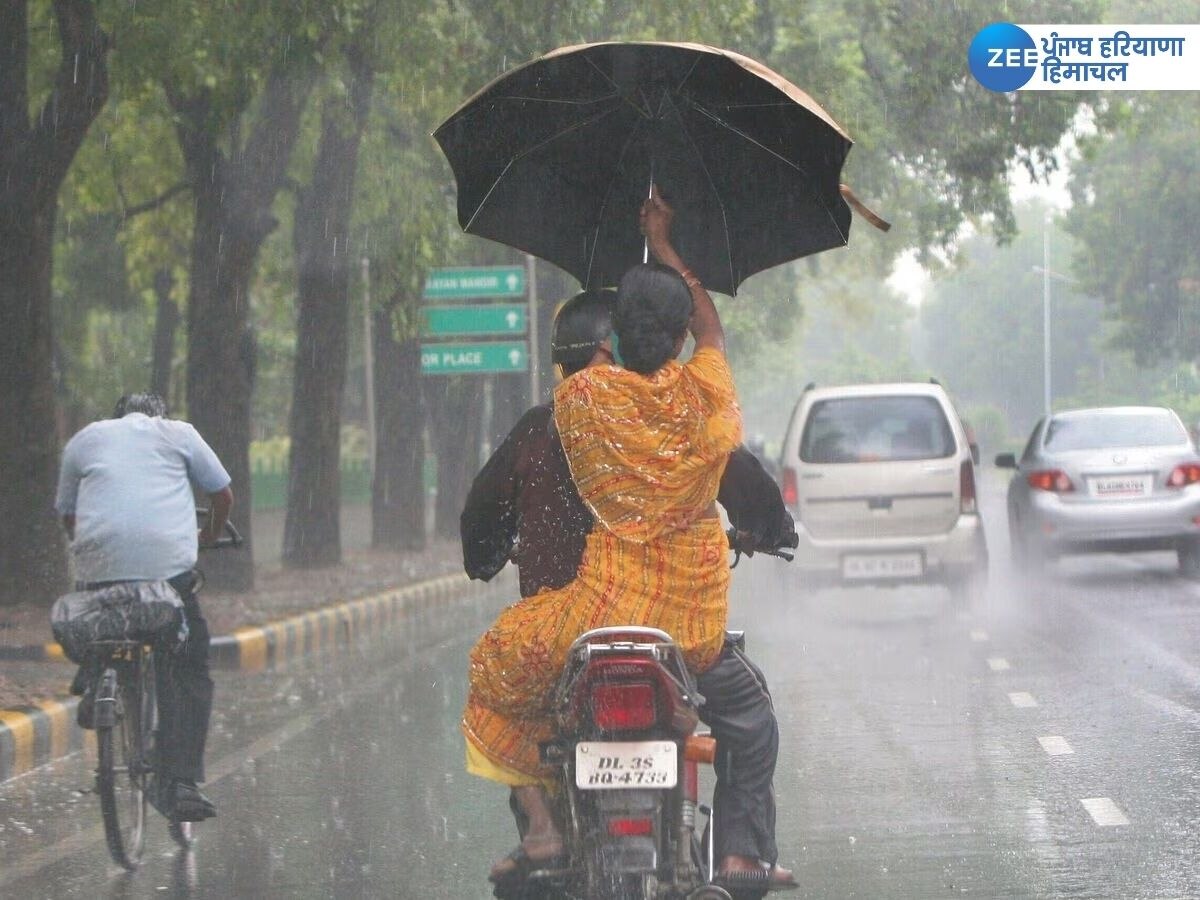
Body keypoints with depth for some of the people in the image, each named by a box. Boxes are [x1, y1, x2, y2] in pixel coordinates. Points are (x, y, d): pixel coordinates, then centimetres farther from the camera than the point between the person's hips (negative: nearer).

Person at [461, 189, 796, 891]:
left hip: (602, 605, -2)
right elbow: (713, 329, 20)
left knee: (496, 674, 19)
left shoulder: (581, 394, -8)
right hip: (696, 619, 2)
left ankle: (541, 827, 4)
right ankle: (745, 851, 16)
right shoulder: (706, 393, -3)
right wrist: (666, 248, 32)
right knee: (750, 713, 29)